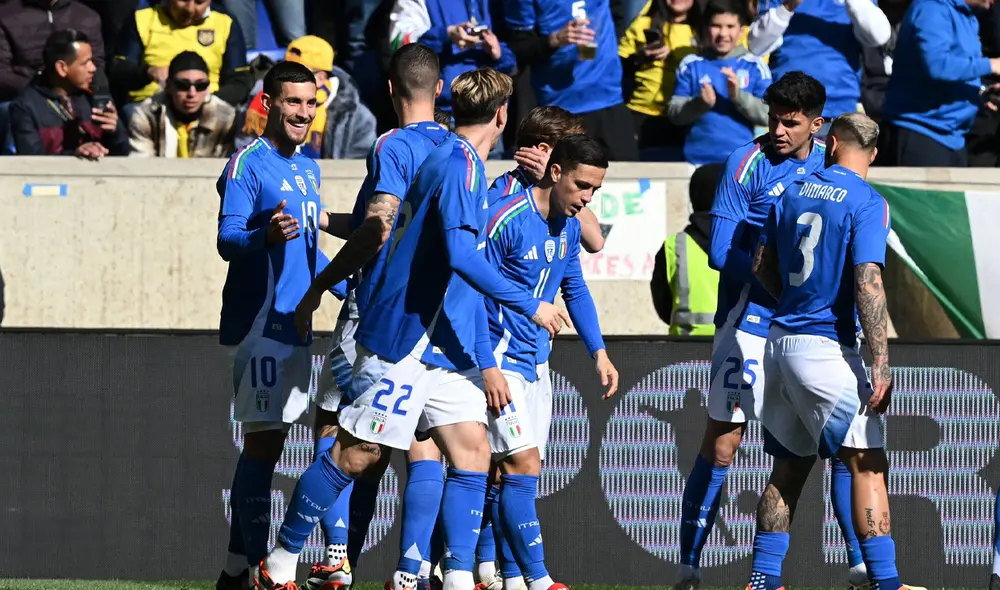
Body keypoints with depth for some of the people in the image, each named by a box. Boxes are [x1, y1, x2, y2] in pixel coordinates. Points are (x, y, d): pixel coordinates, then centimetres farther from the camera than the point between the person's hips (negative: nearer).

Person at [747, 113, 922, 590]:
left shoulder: (793, 193, 10)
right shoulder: (867, 204, -10)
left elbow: (763, 268, 18)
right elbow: (867, 285, -18)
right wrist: (880, 366, -20)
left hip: (781, 338, 7)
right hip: (826, 348, -7)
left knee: (789, 468, 15)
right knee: (868, 464, -6)